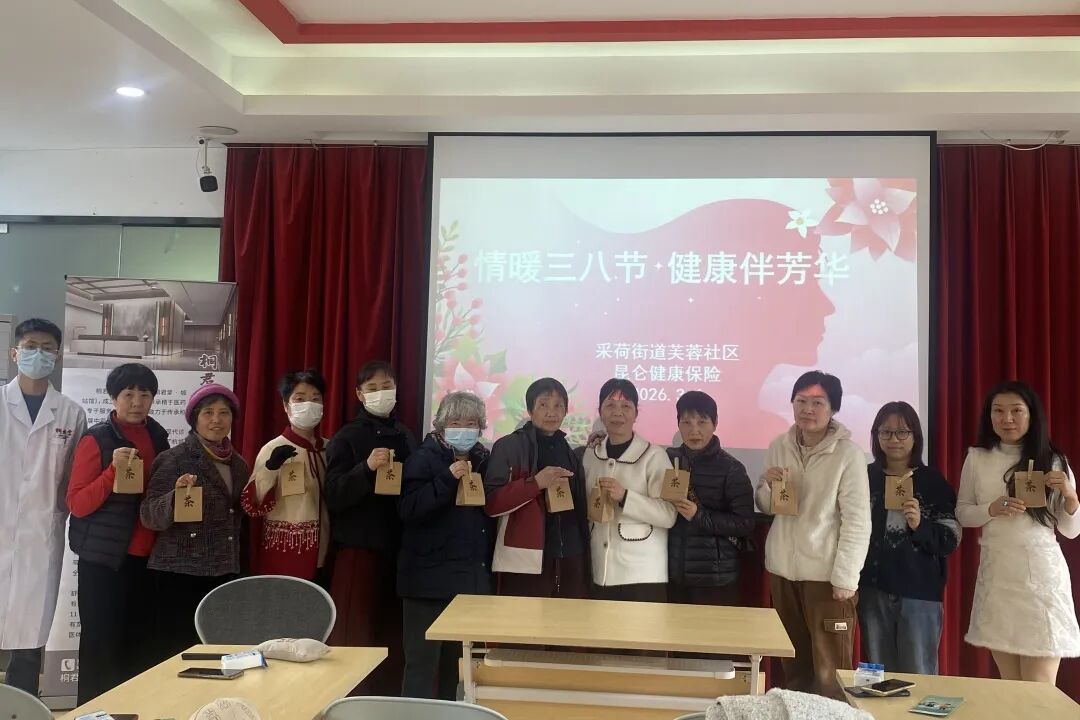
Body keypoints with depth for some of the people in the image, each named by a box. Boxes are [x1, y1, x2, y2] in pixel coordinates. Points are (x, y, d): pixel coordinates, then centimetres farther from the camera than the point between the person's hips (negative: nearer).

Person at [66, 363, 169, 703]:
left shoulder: (158, 436, 8)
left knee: (139, 643, 10)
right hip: (104, 557, -5)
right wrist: (113, 472, -25)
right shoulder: (97, 439, -8)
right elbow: (76, 504, -11)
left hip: (146, 557, 5)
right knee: (100, 644, 1)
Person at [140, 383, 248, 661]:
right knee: (177, 655, -4)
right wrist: (175, 497, -28)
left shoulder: (238, 464, 12)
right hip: (181, 575, -5)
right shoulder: (174, 459, -5)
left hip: (225, 575, 5)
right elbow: (149, 516, -9)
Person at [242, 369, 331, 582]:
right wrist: (271, 468, -26)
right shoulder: (273, 449, -7)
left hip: (321, 556, 4)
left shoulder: (330, 449, 7)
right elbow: (253, 505, -14)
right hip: (282, 556, -4)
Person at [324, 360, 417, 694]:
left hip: (399, 549, 4)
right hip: (359, 549, -4)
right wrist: (367, 469, -24)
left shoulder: (406, 437, 12)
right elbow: (333, 495, -12)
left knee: (393, 635, 6)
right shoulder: (347, 438, -2)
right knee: (355, 637, -6)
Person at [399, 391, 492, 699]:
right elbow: (409, 510, -17)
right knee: (422, 662, -5)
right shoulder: (423, 458, -4)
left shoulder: (484, 460, 11)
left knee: (457, 663, 13)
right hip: (430, 578, -5)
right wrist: (448, 478, -23)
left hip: (472, 577, 5)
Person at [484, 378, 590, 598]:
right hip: (524, 566, -5)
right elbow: (491, 503, -9)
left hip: (569, 564, 5)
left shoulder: (570, 454, 15)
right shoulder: (508, 447, -1)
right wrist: (535, 483, -17)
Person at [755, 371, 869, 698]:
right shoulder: (778, 447, 5)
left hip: (826, 574, -5)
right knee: (793, 664, 17)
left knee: (831, 671, 1)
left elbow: (858, 521, -11)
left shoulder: (848, 453, -11)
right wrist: (769, 486, -8)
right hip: (783, 570, 5)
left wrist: (845, 578, -14)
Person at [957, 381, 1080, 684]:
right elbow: (962, 513, 8)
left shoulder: (1053, 461, 2)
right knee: (1008, 687, 10)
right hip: (996, 574, 2)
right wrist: (993, 509, -10)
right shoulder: (977, 458, 5)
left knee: (1039, 690, -3)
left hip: (1041, 573, -2)